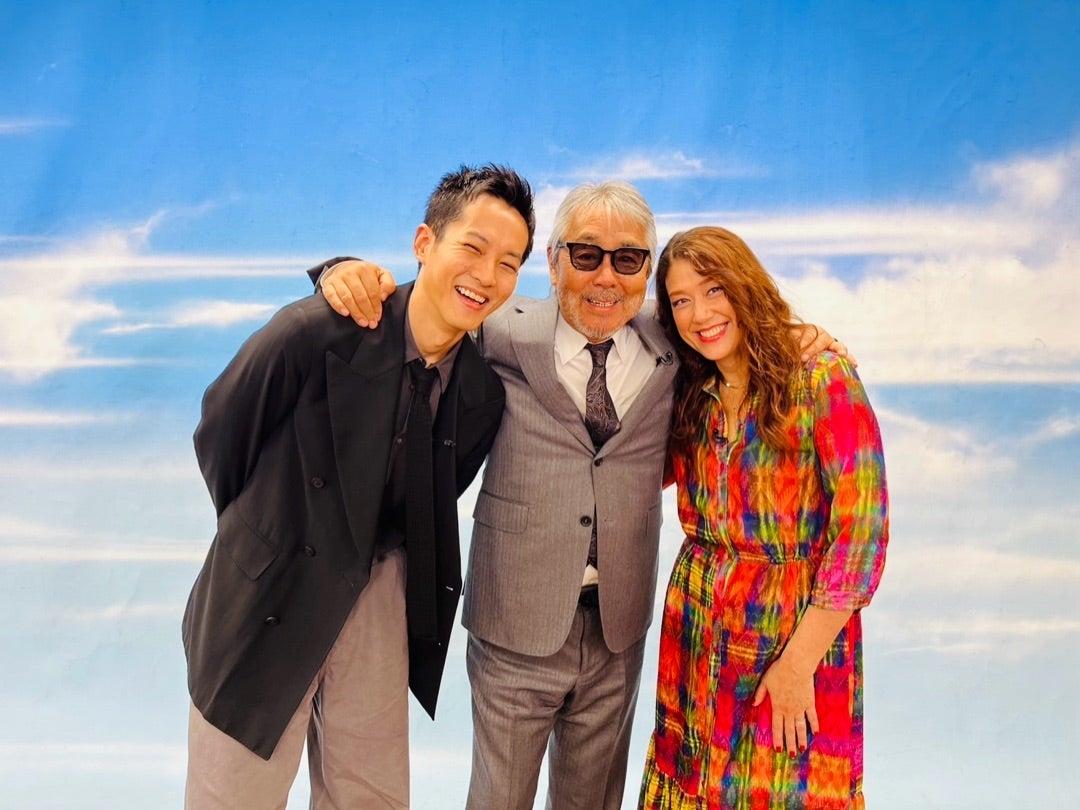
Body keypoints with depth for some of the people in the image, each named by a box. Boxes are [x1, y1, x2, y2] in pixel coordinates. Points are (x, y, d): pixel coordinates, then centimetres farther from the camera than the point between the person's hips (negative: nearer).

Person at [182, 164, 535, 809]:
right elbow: (220, 436, -7)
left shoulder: (483, 391, -7)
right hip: (269, 605, -3)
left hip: (379, 605, 4)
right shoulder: (316, 331, -22)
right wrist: (270, 531, 5)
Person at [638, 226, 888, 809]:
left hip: (798, 627, -4)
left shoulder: (822, 377, -15)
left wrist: (798, 660, -15)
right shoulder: (690, 394, 2)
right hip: (698, 630, 5)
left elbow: (863, 530, -16)